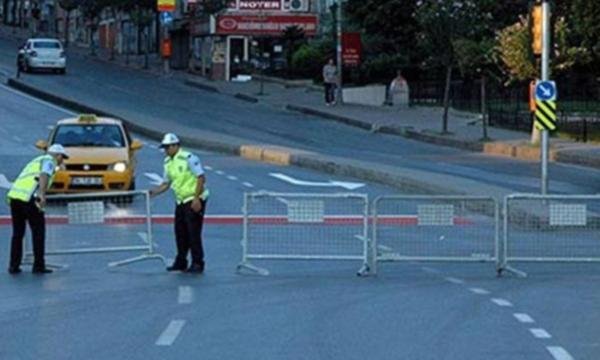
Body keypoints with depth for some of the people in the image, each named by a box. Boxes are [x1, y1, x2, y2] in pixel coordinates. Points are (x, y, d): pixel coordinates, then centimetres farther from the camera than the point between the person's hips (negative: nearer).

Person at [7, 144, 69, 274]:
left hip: (13, 195, 8)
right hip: (28, 198, -8)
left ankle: (14, 266, 12)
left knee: (18, 233, 16)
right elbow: (44, 175, -16)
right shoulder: (49, 160, 7)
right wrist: (42, 195, -29)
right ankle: (38, 266, 5)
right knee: (38, 230, 5)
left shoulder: (36, 161, 33)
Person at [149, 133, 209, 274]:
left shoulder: (189, 158, -14)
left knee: (193, 233, -8)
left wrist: (196, 198, -21)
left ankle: (197, 264, -2)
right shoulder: (168, 162, 10)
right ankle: (181, 262, 19)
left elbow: (201, 178, -17)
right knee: (180, 233, 9)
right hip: (181, 201, 8)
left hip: (194, 201, -8)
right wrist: (153, 192, 2)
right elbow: (166, 184, 18)